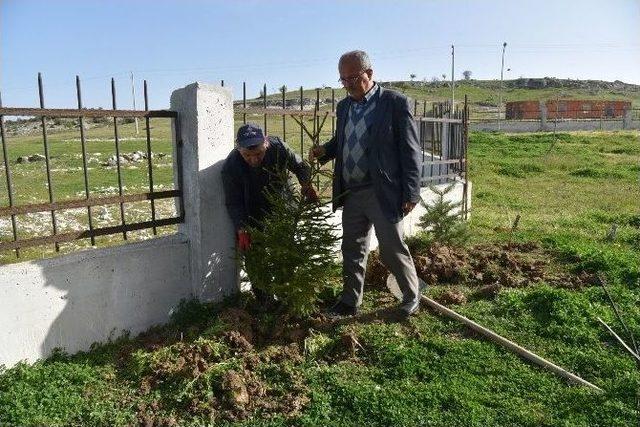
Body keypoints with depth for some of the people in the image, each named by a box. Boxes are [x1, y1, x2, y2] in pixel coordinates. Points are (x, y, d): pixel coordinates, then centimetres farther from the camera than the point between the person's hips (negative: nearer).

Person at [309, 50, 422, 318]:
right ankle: (349, 303, 28)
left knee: (393, 250, 5)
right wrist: (325, 151, 1)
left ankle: (412, 298, 27)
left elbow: (411, 151, -9)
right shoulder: (343, 107, 11)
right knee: (352, 251, 13)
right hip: (351, 193, 6)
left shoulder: (395, 103, -8)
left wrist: (411, 193, -12)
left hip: (382, 193, -6)